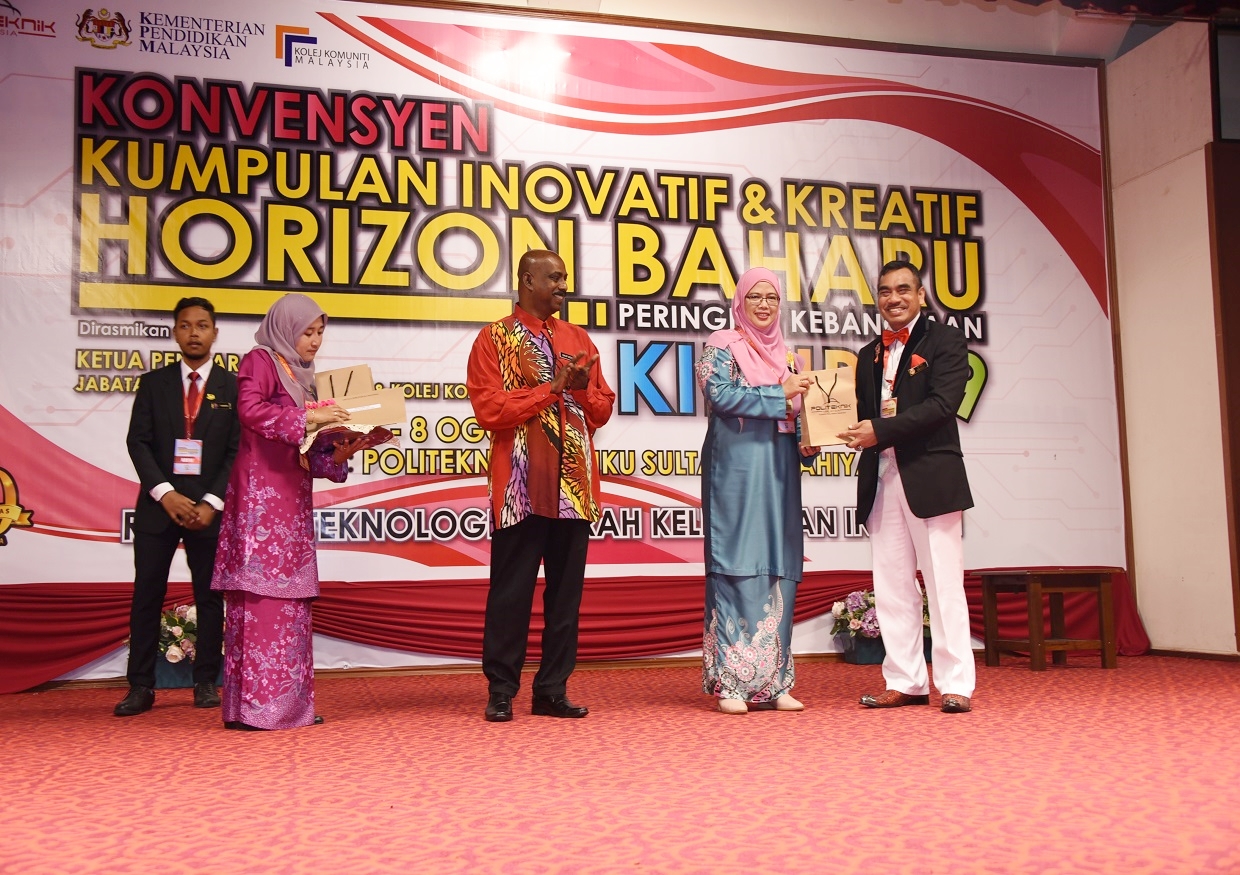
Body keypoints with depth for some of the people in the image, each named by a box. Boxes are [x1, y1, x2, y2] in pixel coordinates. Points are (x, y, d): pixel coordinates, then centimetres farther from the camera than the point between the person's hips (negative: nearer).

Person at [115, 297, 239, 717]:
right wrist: (166, 494, -12)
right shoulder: (153, 382, 8)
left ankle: (206, 683, 11)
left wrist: (211, 503, -11)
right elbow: (138, 442, 1)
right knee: (147, 595, 0)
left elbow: (238, 450, 0)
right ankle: (140, 687, 5)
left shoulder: (232, 387, 5)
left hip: (209, 506, -1)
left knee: (210, 596, 3)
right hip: (157, 504, 1)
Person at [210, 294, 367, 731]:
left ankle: (289, 703, 7)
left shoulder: (299, 375, 24)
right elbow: (250, 410, -18)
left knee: (291, 598, 5)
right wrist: (308, 417, -18)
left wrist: (337, 456, 3)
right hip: (261, 493, -9)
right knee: (263, 596, -12)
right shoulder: (260, 361, 1)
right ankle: (257, 706, -11)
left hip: (292, 497, 9)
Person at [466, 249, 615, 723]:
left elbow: (603, 409, 15)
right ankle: (501, 691, 10)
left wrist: (583, 388, -7)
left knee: (566, 590, 6)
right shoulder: (494, 338, 1)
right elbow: (490, 410, -10)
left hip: (573, 484, 5)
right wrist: (553, 387, -12)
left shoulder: (578, 338, 16)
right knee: (511, 591, 0)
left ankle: (553, 690, 14)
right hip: (520, 484, -5)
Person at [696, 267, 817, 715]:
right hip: (736, 469, -6)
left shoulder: (788, 356, 19)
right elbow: (720, 395, -13)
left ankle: (772, 681, 8)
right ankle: (730, 682, -4)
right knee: (736, 568, -8)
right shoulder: (721, 347, 3)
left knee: (779, 570, 3)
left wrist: (809, 443, 2)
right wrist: (778, 394, -12)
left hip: (779, 471, 6)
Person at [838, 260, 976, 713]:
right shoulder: (868, 355, 20)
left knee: (943, 583, -2)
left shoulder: (945, 340, 1)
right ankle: (906, 682, 14)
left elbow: (943, 404, -13)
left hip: (930, 477, -6)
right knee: (892, 587, 7)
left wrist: (881, 431, -19)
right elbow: (864, 416, 14)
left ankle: (956, 684, 4)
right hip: (881, 480, 6)